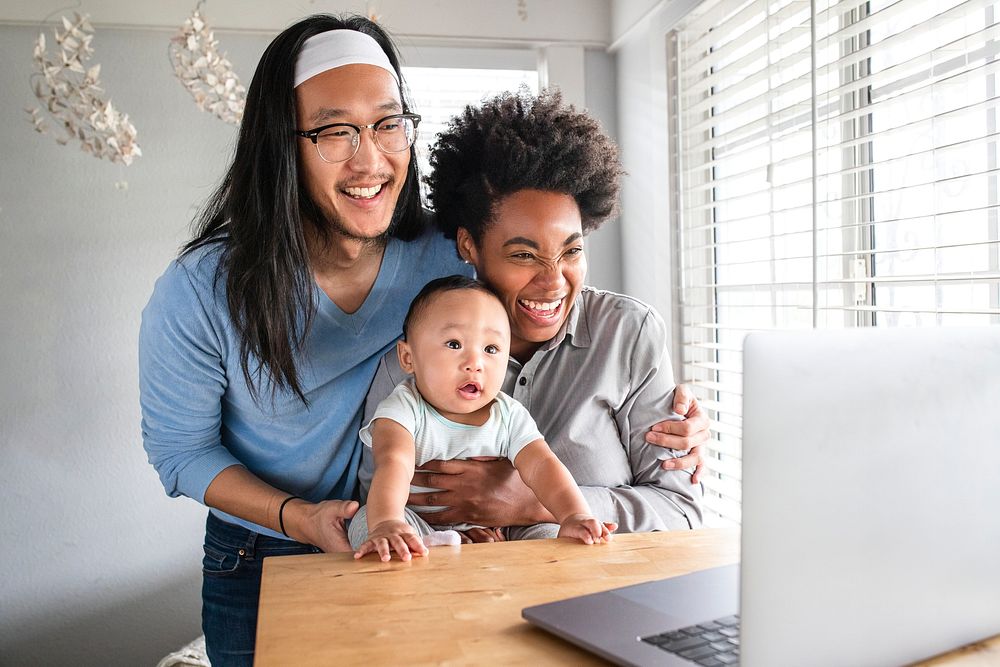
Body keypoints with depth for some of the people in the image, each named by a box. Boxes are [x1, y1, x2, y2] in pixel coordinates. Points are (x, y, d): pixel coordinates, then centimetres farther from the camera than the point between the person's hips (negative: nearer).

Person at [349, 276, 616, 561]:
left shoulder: (510, 416, -4)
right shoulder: (404, 408, -16)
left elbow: (541, 466, -16)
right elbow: (393, 462, -35)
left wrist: (574, 515, -37)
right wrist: (386, 524, -55)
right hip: (417, 537, -3)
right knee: (367, 518, -29)